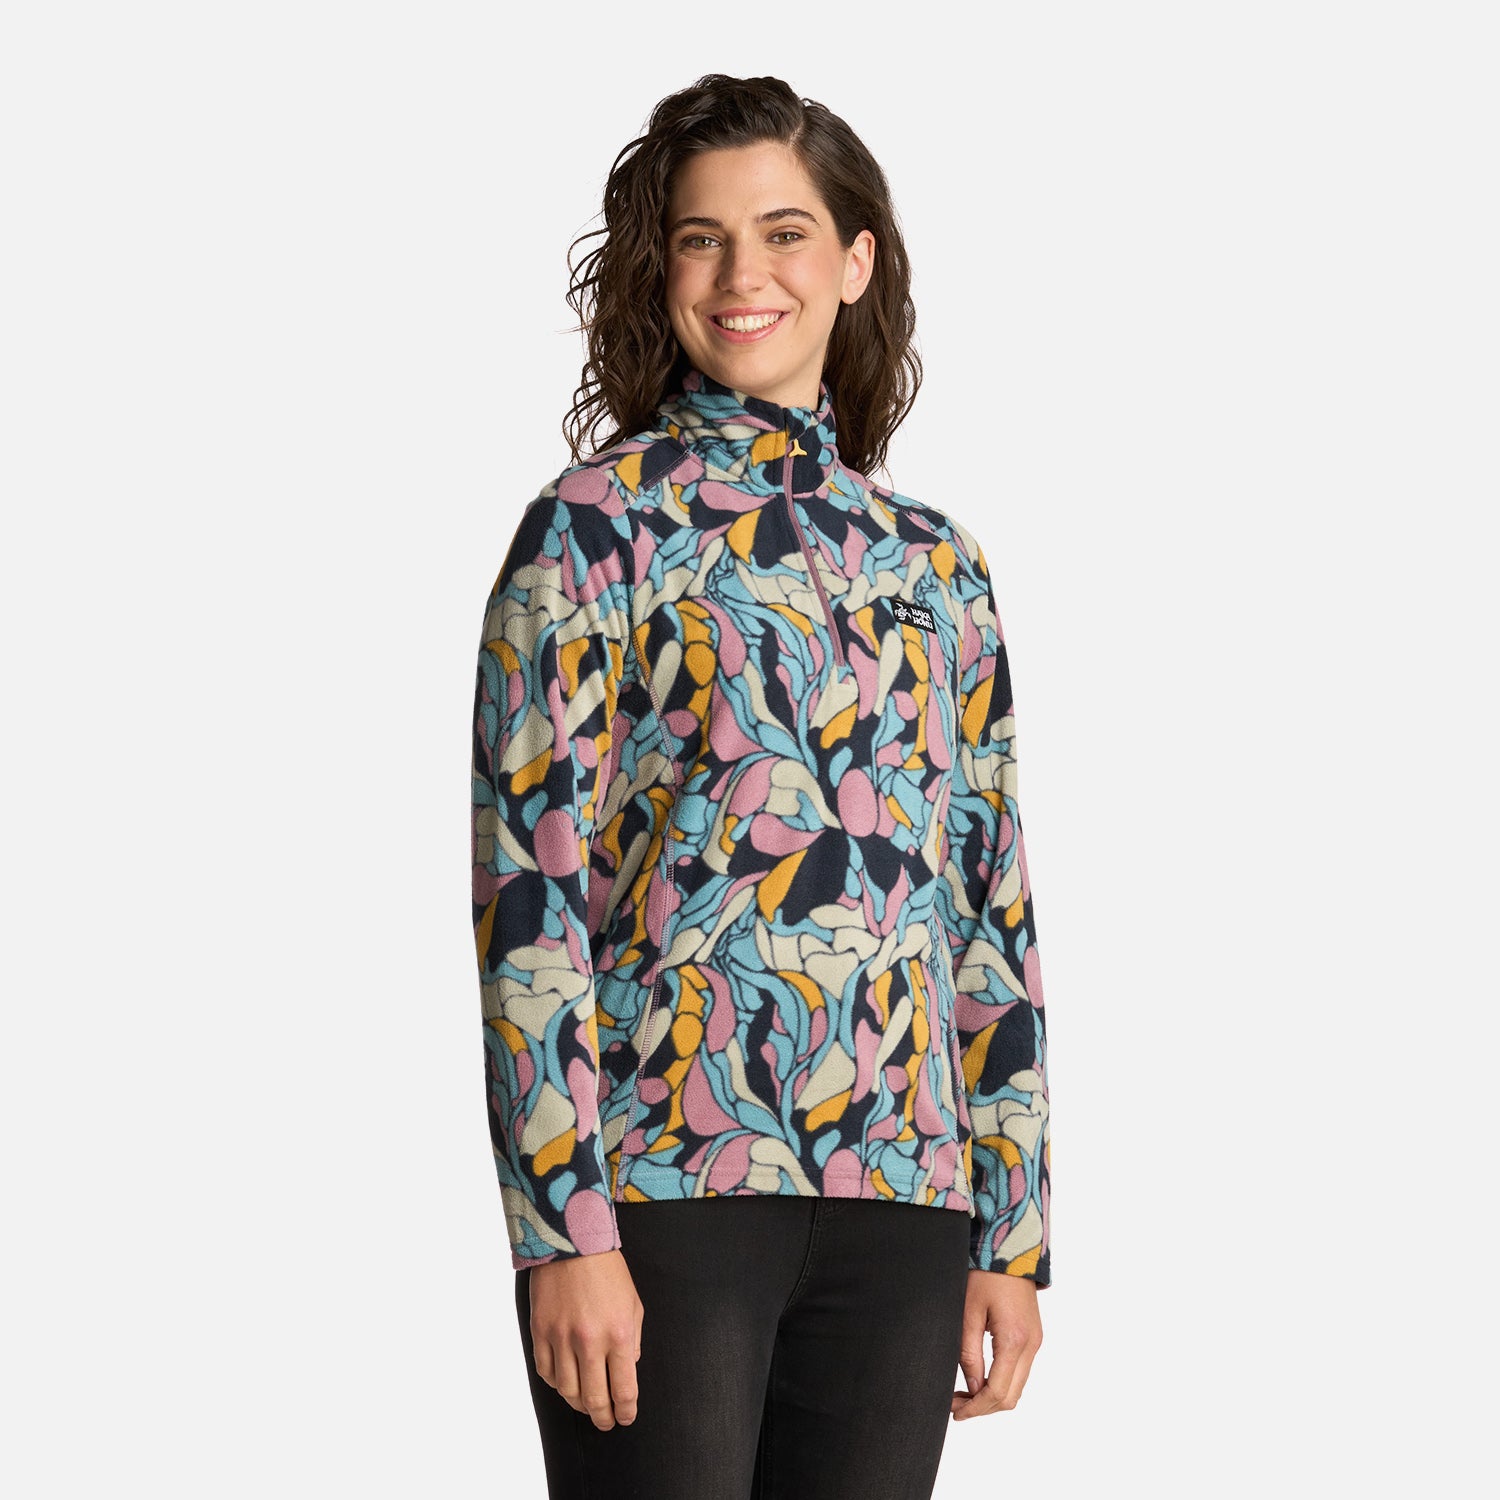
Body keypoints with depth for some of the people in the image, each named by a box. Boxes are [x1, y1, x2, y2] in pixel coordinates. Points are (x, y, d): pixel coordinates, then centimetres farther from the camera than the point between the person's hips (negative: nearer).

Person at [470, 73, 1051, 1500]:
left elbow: (994, 911, 14)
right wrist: (566, 1230, -13)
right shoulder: (596, 525, -1)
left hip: (899, 1212, 4)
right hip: (662, 1182, -4)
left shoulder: (932, 563, 13)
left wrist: (1015, 1234, 11)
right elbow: (528, 888, -7)